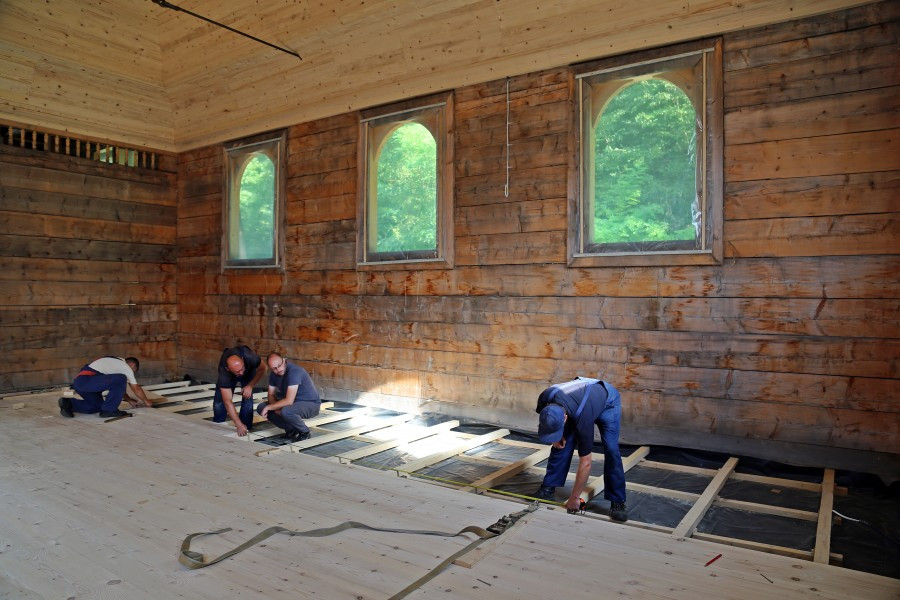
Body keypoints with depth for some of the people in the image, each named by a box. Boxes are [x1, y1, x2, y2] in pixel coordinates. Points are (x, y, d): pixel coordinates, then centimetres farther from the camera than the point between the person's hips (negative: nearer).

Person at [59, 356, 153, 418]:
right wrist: (147, 402, 23)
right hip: (87, 380, -10)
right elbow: (137, 389, 10)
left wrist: (130, 401, 37)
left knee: (98, 406, 21)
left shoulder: (115, 363, 29)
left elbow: (118, 388, 35)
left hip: (79, 382, 10)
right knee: (121, 379, -15)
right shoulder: (126, 367, 3)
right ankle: (109, 410, -8)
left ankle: (68, 403, 14)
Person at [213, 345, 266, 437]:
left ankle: (246, 429, -5)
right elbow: (227, 402, -39)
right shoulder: (223, 372, -42)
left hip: (249, 371, 0)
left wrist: (250, 386, -31)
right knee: (219, 401, -7)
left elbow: (262, 369, -20)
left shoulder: (250, 357, -44)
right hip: (229, 376, 0)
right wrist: (239, 425, -42)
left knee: (247, 397, -18)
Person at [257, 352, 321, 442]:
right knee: (261, 408, -4)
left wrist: (269, 407, -22)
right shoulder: (273, 374, -4)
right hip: (294, 403, 8)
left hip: (311, 404, -8)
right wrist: (276, 408, -15)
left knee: (286, 411, -37)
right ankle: (291, 429, 7)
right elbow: (271, 395, 6)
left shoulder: (294, 371, -29)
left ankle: (304, 432, -8)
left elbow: (289, 401, -33)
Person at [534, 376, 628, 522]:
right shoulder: (545, 398, -33)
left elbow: (585, 463, -33)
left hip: (607, 402, -5)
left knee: (611, 449, -20)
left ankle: (617, 501, -10)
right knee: (561, 444, -8)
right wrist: (555, 437, -15)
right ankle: (548, 487, 5)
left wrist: (574, 497, -25)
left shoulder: (581, 418, -44)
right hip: (578, 396, 5)